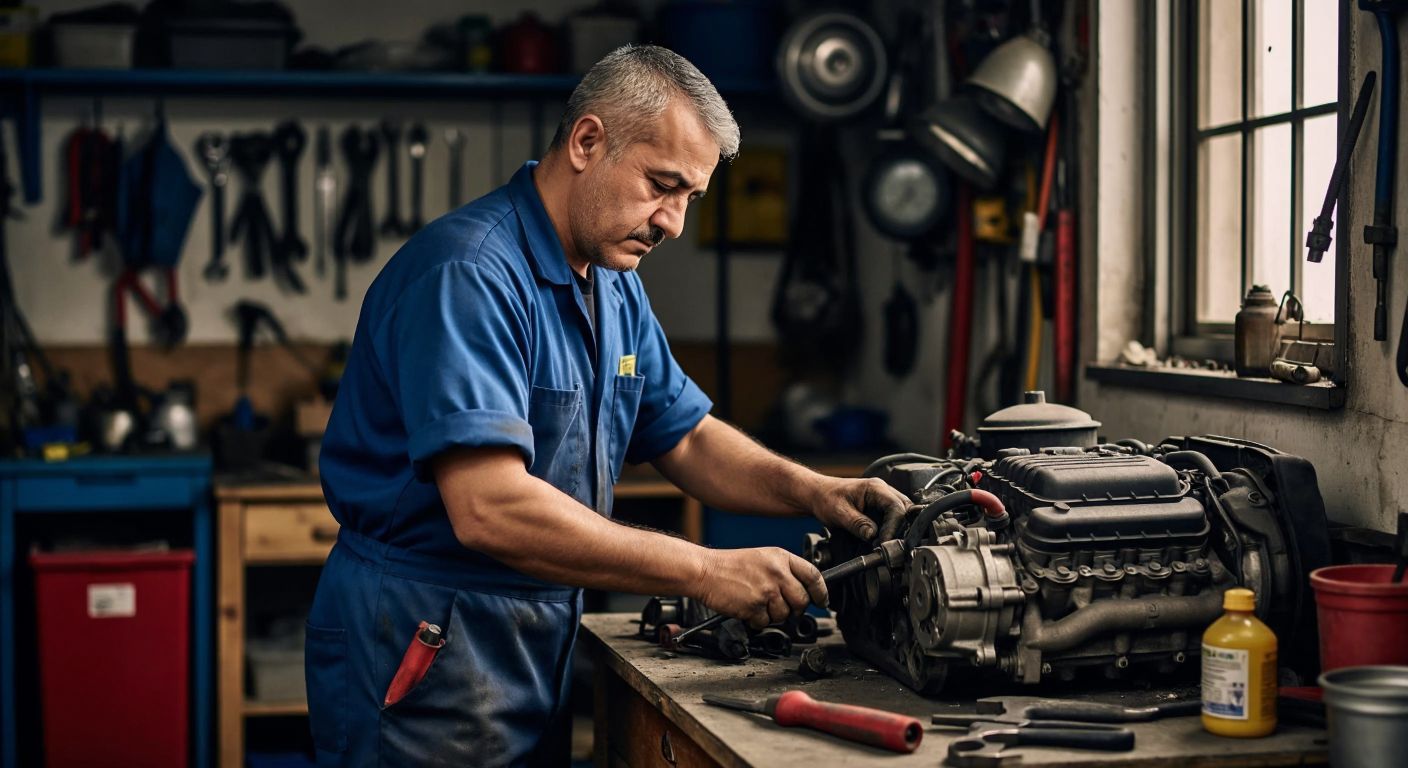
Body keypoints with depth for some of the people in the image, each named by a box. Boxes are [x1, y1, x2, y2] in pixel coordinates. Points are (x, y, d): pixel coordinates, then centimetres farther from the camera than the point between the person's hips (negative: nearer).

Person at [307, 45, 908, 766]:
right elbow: (490, 510, -31)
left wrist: (812, 491, -4)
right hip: (421, 649, -9)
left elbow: (688, 437, 16)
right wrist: (707, 572, -28)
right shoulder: (470, 274, -22)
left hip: (537, 649, 9)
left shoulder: (614, 287, 10)